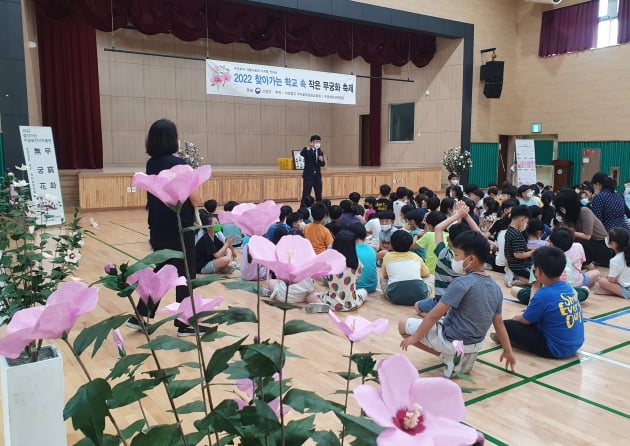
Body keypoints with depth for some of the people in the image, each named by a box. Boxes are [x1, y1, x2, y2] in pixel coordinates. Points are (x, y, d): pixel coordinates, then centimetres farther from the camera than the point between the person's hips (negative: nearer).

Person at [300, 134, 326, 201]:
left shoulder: (320, 152, 12)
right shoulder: (307, 150, -3)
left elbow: (323, 165, 7)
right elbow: (302, 154, -26)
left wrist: (322, 160, -16)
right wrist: (308, 148, -44)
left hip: (317, 176, 5)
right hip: (308, 176, -5)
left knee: (319, 195, 9)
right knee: (306, 195, -7)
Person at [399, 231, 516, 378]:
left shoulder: (462, 283, -24)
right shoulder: (495, 287, -1)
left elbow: (434, 315, -21)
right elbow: (499, 323, 6)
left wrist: (415, 337, -10)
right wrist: (508, 351, 18)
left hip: (452, 341, -8)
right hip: (476, 343, 8)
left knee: (403, 325, 6)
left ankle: (448, 357, 0)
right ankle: (465, 357, 13)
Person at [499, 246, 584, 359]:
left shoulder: (543, 295, -22)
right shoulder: (569, 288, 0)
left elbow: (526, 320, -5)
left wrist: (516, 317, 16)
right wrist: (529, 311, 21)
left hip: (557, 349, -8)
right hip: (576, 344, 8)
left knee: (507, 326, -6)